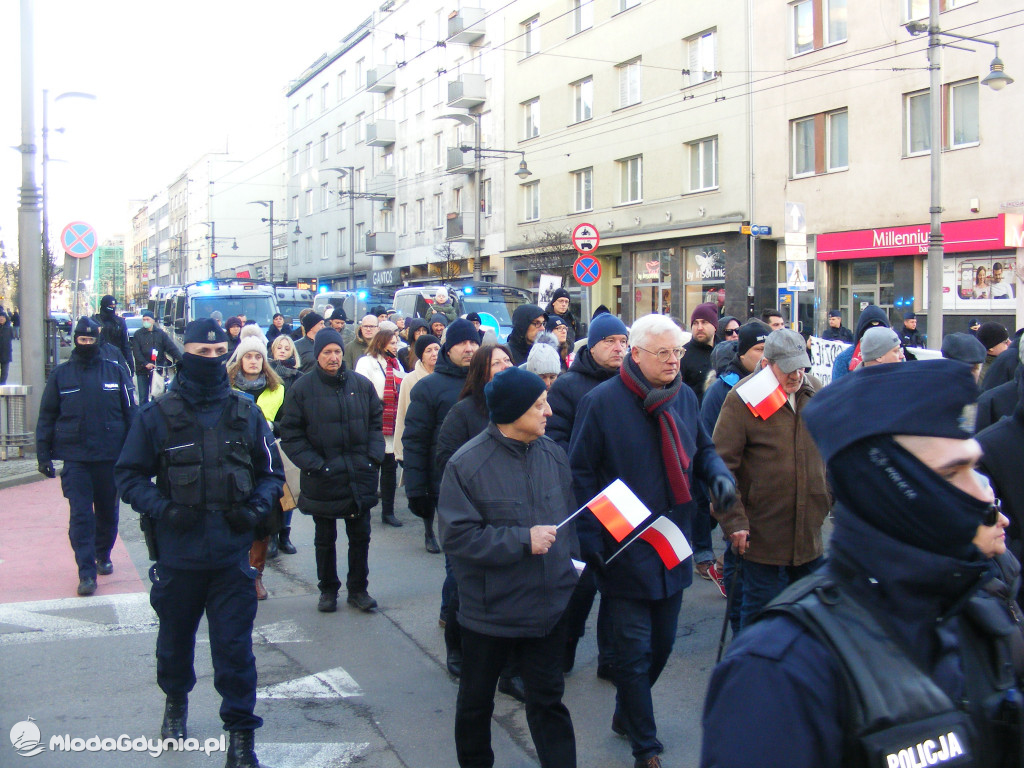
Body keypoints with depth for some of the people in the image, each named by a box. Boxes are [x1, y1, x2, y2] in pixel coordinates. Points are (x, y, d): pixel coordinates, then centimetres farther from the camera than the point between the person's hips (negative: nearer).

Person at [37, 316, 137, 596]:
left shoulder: (115, 371, 4)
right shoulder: (60, 374, 4)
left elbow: (130, 413, 6)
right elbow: (46, 416, 7)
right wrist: (43, 454, 2)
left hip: (110, 456, 1)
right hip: (75, 458, -1)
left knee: (108, 512, 14)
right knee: (80, 515, -6)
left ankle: (103, 556, 35)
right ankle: (86, 573, -3)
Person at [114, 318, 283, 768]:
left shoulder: (246, 414, 3)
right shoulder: (157, 415, -3)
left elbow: (272, 473, 11)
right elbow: (129, 474, 1)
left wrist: (256, 507, -8)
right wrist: (161, 508, -15)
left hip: (233, 555, 0)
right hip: (176, 553, 0)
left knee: (234, 646, 0)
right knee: (175, 637, 20)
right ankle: (175, 701, 47)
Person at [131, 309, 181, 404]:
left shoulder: (160, 333, 6)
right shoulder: (138, 334, 4)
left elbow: (172, 347, -3)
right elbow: (136, 352, -4)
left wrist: (181, 360, -18)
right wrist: (145, 363, -19)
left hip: (158, 369, 0)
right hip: (142, 371, 0)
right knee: (143, 397, 5)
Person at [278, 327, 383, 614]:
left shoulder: (362, 384, 2)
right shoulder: (301, 389, -6)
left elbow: (377, 422, 9)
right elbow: (290, 434, -6)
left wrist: (374, 457, -4)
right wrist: (313, 465, -14)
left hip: (361, 478, 2)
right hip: (322, 480, -2)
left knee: (360, 536, 11)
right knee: (325, 539, 13)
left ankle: (358, 589, 26)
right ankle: (327, 590, 29)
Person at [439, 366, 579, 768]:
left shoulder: (552, 455, -2)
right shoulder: (467, 464, -16)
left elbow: (568, 515, 11)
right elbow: (457, 535, -19)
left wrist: (570, 565, 3)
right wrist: (523, 540, -22)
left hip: (548, 605, 3)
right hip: (490, 610, -3)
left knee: (548, 699, 13)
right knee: (476, 699, 18)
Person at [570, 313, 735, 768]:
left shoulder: (685, 397, 4)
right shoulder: (602, 402, -13)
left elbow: (702, 449, 18)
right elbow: (581, 474, -10)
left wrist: (718, 474, -5)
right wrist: (589, 539, -14)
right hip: (624, 551, -6)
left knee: (662, 644, 18)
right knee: (635, 651, 1)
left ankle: (627, 714, 42)